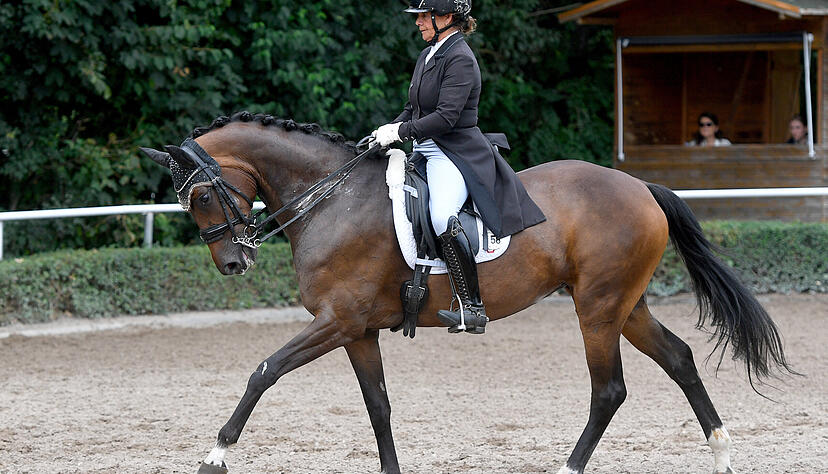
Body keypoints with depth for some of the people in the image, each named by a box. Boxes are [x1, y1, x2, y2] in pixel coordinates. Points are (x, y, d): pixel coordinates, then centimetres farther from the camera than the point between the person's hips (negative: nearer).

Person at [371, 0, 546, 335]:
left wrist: (400, 132, -18)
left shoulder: (460, 59, -13)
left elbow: (446, 116, -21)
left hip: (455, 153, -11)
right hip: (426, 152, 11)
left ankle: (473, 308, -33)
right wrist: (388, 131, 4)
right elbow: (413, 109, 21)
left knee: (442, 218, -33)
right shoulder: (428, 55, 16)